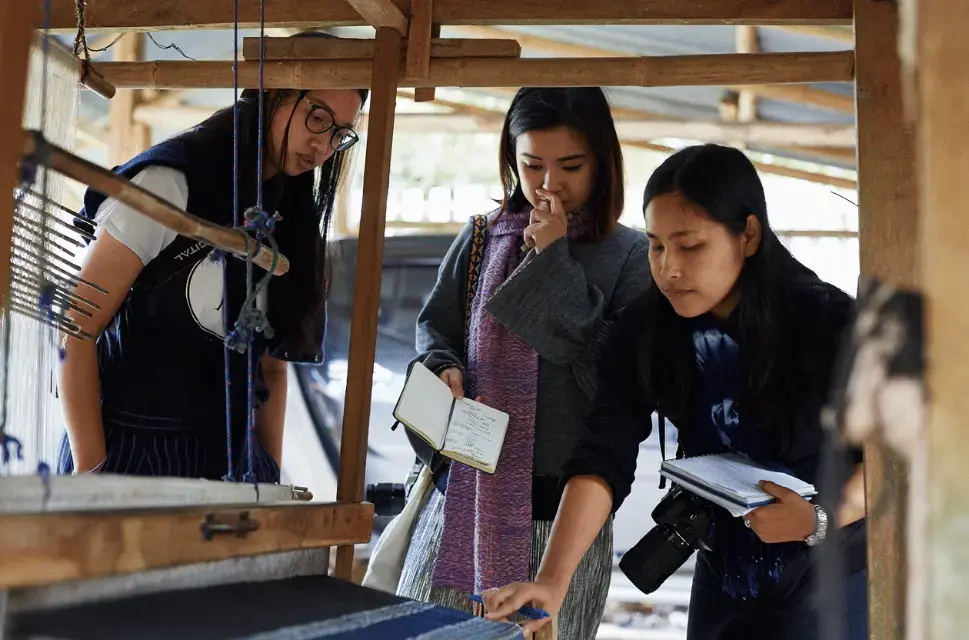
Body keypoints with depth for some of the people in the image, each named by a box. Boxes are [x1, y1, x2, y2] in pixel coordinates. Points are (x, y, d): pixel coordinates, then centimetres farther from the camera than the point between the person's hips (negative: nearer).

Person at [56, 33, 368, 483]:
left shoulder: (291, 220, 9)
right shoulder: (172, 181, -11)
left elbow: (272, 367, 13)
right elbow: (77, 330, -12)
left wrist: (273, 478, 7)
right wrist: (91, 471, -15)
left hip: (232, 459, 6)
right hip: (131, 451, -6)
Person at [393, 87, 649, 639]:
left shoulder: (630, 257, -3)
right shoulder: (482, 238, 8)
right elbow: (435, 326, 17)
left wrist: (554, 263, -13)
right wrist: (442, 366, -6)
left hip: (563, 510, -3)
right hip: (462, 495, 4)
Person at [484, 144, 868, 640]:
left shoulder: (830, 325, -20)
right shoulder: (645, 332, -10)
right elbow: (603, 456, -18)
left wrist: (822, 519, -26)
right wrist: (552, 580, -30)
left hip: (827, 582, -3)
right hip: (721, 584, 3)